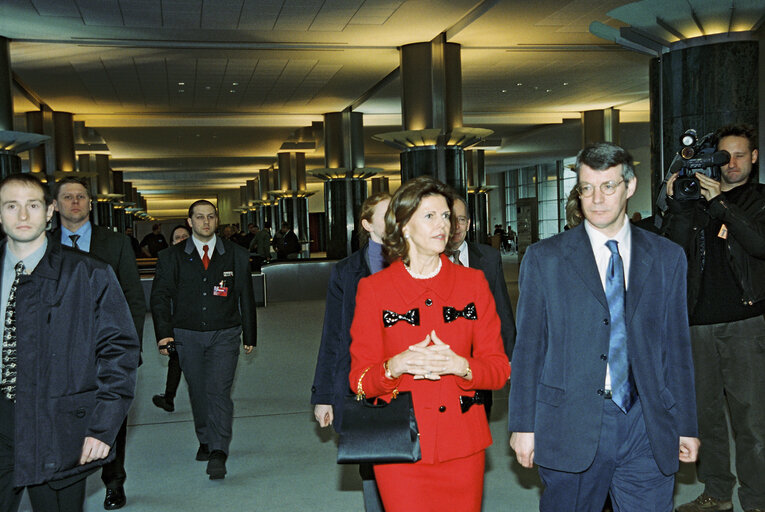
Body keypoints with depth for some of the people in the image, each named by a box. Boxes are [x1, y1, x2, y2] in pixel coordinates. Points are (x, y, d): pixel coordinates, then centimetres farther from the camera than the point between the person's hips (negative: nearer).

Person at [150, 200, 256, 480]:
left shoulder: (236, 255, 5)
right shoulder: (172, 257, 4)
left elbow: (246, 297, 9)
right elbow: (160, 296, 3)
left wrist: (249, 335, 10)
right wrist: (164, 332, -10)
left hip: (225, 334, -2)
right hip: (188, 335, 2)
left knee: (218, 391, -13)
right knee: (197, 392, 11)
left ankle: (218, 453, -15)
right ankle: (205, 441, 30)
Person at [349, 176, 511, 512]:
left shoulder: (473, 283, 5)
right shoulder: (373, 289, -1)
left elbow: (500, 369, 3)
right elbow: (360, 379, 0)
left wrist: (459, 366, -17)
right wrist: (395, 366, -21)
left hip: (462, 445, 2)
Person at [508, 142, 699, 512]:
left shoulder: (667, 258, 8)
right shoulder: (544, 259, 2)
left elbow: (677, 346, 9)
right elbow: (528, 347, 1)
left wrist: (686, 425, 8)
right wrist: (523, 425, -1)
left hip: (647, 430, 2)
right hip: (570, 427, -1)